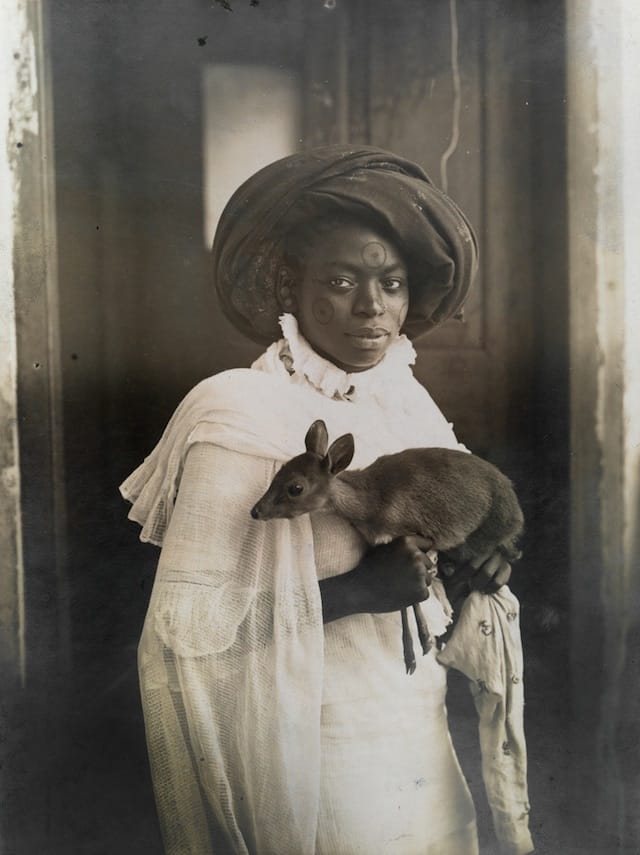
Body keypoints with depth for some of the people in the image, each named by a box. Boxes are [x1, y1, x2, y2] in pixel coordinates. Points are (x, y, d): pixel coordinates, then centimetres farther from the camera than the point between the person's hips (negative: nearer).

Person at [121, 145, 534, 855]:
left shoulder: (408, 403, 2)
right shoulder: (245, 416, -18)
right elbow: (186, 624, -22)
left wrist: (478, 569, -9)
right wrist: (354, 592, -25)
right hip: (321, 761, -6)